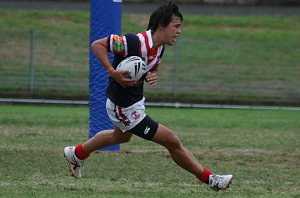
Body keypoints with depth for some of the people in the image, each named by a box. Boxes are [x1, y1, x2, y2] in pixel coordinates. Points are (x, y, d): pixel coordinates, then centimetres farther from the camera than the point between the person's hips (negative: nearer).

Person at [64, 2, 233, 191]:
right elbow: (97, 45, -25)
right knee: (172, 141, -7)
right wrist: (113, 72, -34)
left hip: (135, 100, 10)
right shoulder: (136, 42, -30)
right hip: (125, 109, -10)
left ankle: (76, 153, 56)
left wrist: (153, 76, -8)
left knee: (121, 136, 38)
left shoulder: (159, 47, -2)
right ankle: (209, 178, 5)